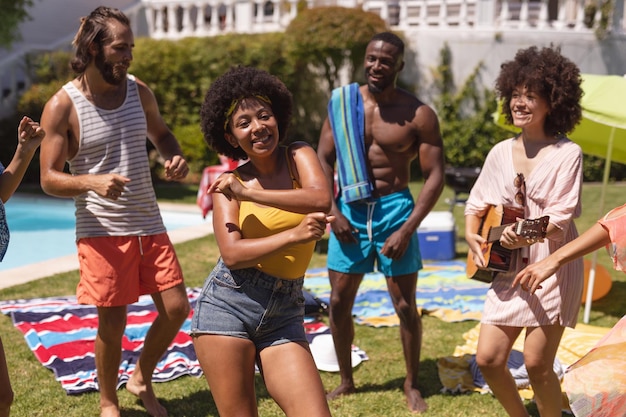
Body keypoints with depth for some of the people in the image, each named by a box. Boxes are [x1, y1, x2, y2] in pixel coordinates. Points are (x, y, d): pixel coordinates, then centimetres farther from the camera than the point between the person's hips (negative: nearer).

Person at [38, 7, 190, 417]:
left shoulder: (139, 91, 4)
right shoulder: (62, 106, -10)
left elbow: (160, 133, 22)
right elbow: (49, 178, -9)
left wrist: (176, 157, -1)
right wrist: (93, 182, -28)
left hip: (149, 225, 5)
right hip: (103, 230, -5)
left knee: (177, 307, 5)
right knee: (113, 322, 2)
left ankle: (142, 379, 31)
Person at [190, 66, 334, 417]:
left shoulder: (299, 156, 4)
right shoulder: (228, 184, 2)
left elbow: (322, 199, -17)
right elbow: (232, 254, -12)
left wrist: (250, 193, -14)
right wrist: (295, 235, -20)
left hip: (284, 313, 1)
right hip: (228, 305, -1)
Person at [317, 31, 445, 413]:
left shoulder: (418, 114, -8)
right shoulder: (342, 103, 0)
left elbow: (435, 176, -8)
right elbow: (324, 160, 5)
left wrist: (407, 229, -15)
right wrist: (333, 212, -7)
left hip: (395, 208, -3)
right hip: (350, 208, 3)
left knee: (405, 305, 3)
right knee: (339, 300, 6)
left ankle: (412, 386, 21)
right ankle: (346, 381, 24)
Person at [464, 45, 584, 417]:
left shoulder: (567, 154, -8)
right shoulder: (501, 153, 8)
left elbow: (561, 217, -16)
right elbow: (477, 203, 17)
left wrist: (526, 234, -32)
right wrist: (472, 236, -1)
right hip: (509, 269, 5)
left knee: (537, 362, -6)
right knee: (488, 358, 3)